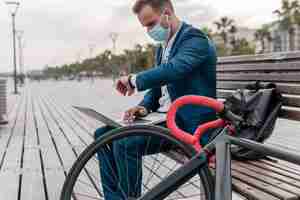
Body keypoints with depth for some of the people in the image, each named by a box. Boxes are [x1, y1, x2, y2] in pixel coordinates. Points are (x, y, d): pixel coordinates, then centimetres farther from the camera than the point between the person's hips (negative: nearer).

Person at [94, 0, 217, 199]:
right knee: (103, 135, 3)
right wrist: (144, 107, -1)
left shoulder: (195, 38, -11)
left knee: (125, 143, -27)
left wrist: (134, 80, -19)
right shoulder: (163, 46, 17)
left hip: (187, 120, -9)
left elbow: (172, 70, -30)